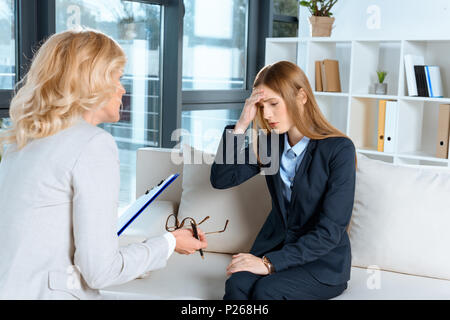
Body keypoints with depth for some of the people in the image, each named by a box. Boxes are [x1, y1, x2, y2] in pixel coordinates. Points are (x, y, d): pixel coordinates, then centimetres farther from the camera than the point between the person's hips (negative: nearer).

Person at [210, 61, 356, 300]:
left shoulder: (339, 149, -13)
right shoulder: (270, 143, 5)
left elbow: (330, 231, -17)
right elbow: (221, 179, -3)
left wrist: (270, 263, -22)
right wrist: (241, 125, -11)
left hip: (324, 261, -4)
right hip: (276, 243, 4)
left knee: (266, 290, -32)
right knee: (237, 284, -27)